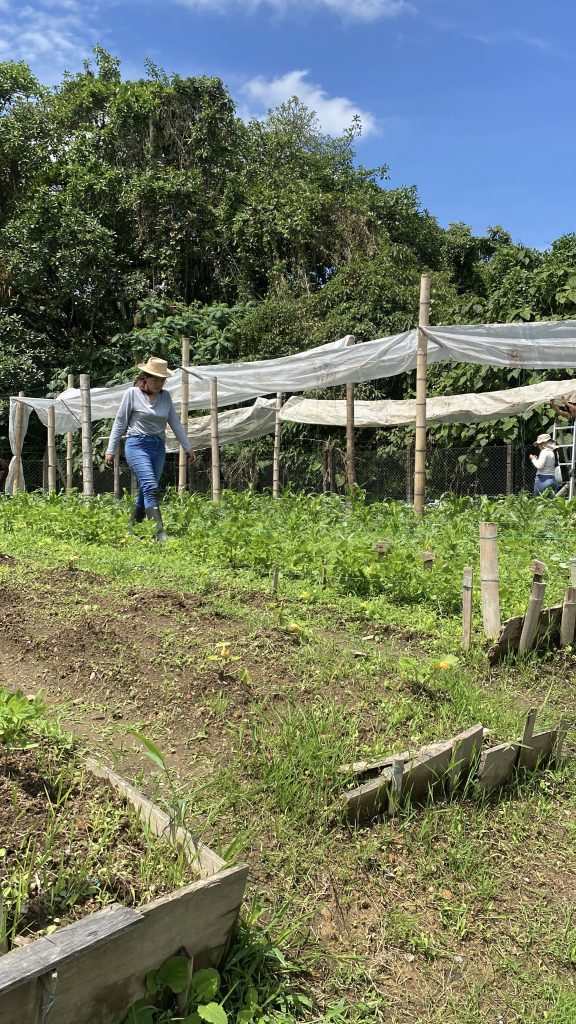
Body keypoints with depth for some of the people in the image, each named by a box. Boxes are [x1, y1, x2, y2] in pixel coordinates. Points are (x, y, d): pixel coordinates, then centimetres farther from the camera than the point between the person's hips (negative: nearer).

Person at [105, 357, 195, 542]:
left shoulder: (165, 396, 10)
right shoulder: (132, 394, -2)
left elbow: (175, 423, 14)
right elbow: (119, 423, 2)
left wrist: (188, 447, 12)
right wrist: (111, 451, 1)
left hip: (158, 447, 5)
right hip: (137, 445, -5)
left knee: (145, 491, 8)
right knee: (150, 487, -19)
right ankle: (160, 533, -25)